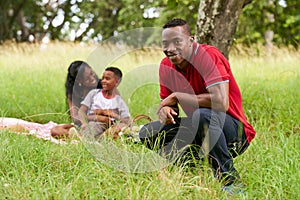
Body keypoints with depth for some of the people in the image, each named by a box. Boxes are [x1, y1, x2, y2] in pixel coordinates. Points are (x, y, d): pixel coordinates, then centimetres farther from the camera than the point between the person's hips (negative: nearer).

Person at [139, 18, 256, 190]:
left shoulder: (208, 56, -20)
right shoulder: (166, 66, 1)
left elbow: (221, 102, -34)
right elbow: (166, 101, 12)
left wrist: (177, 96, -23)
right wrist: (165, 109, -15)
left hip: (235, 133, -7)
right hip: (201, 131, 7)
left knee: (202, 115, -37)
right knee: (148, 133, -2)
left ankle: (229, 178, -20)